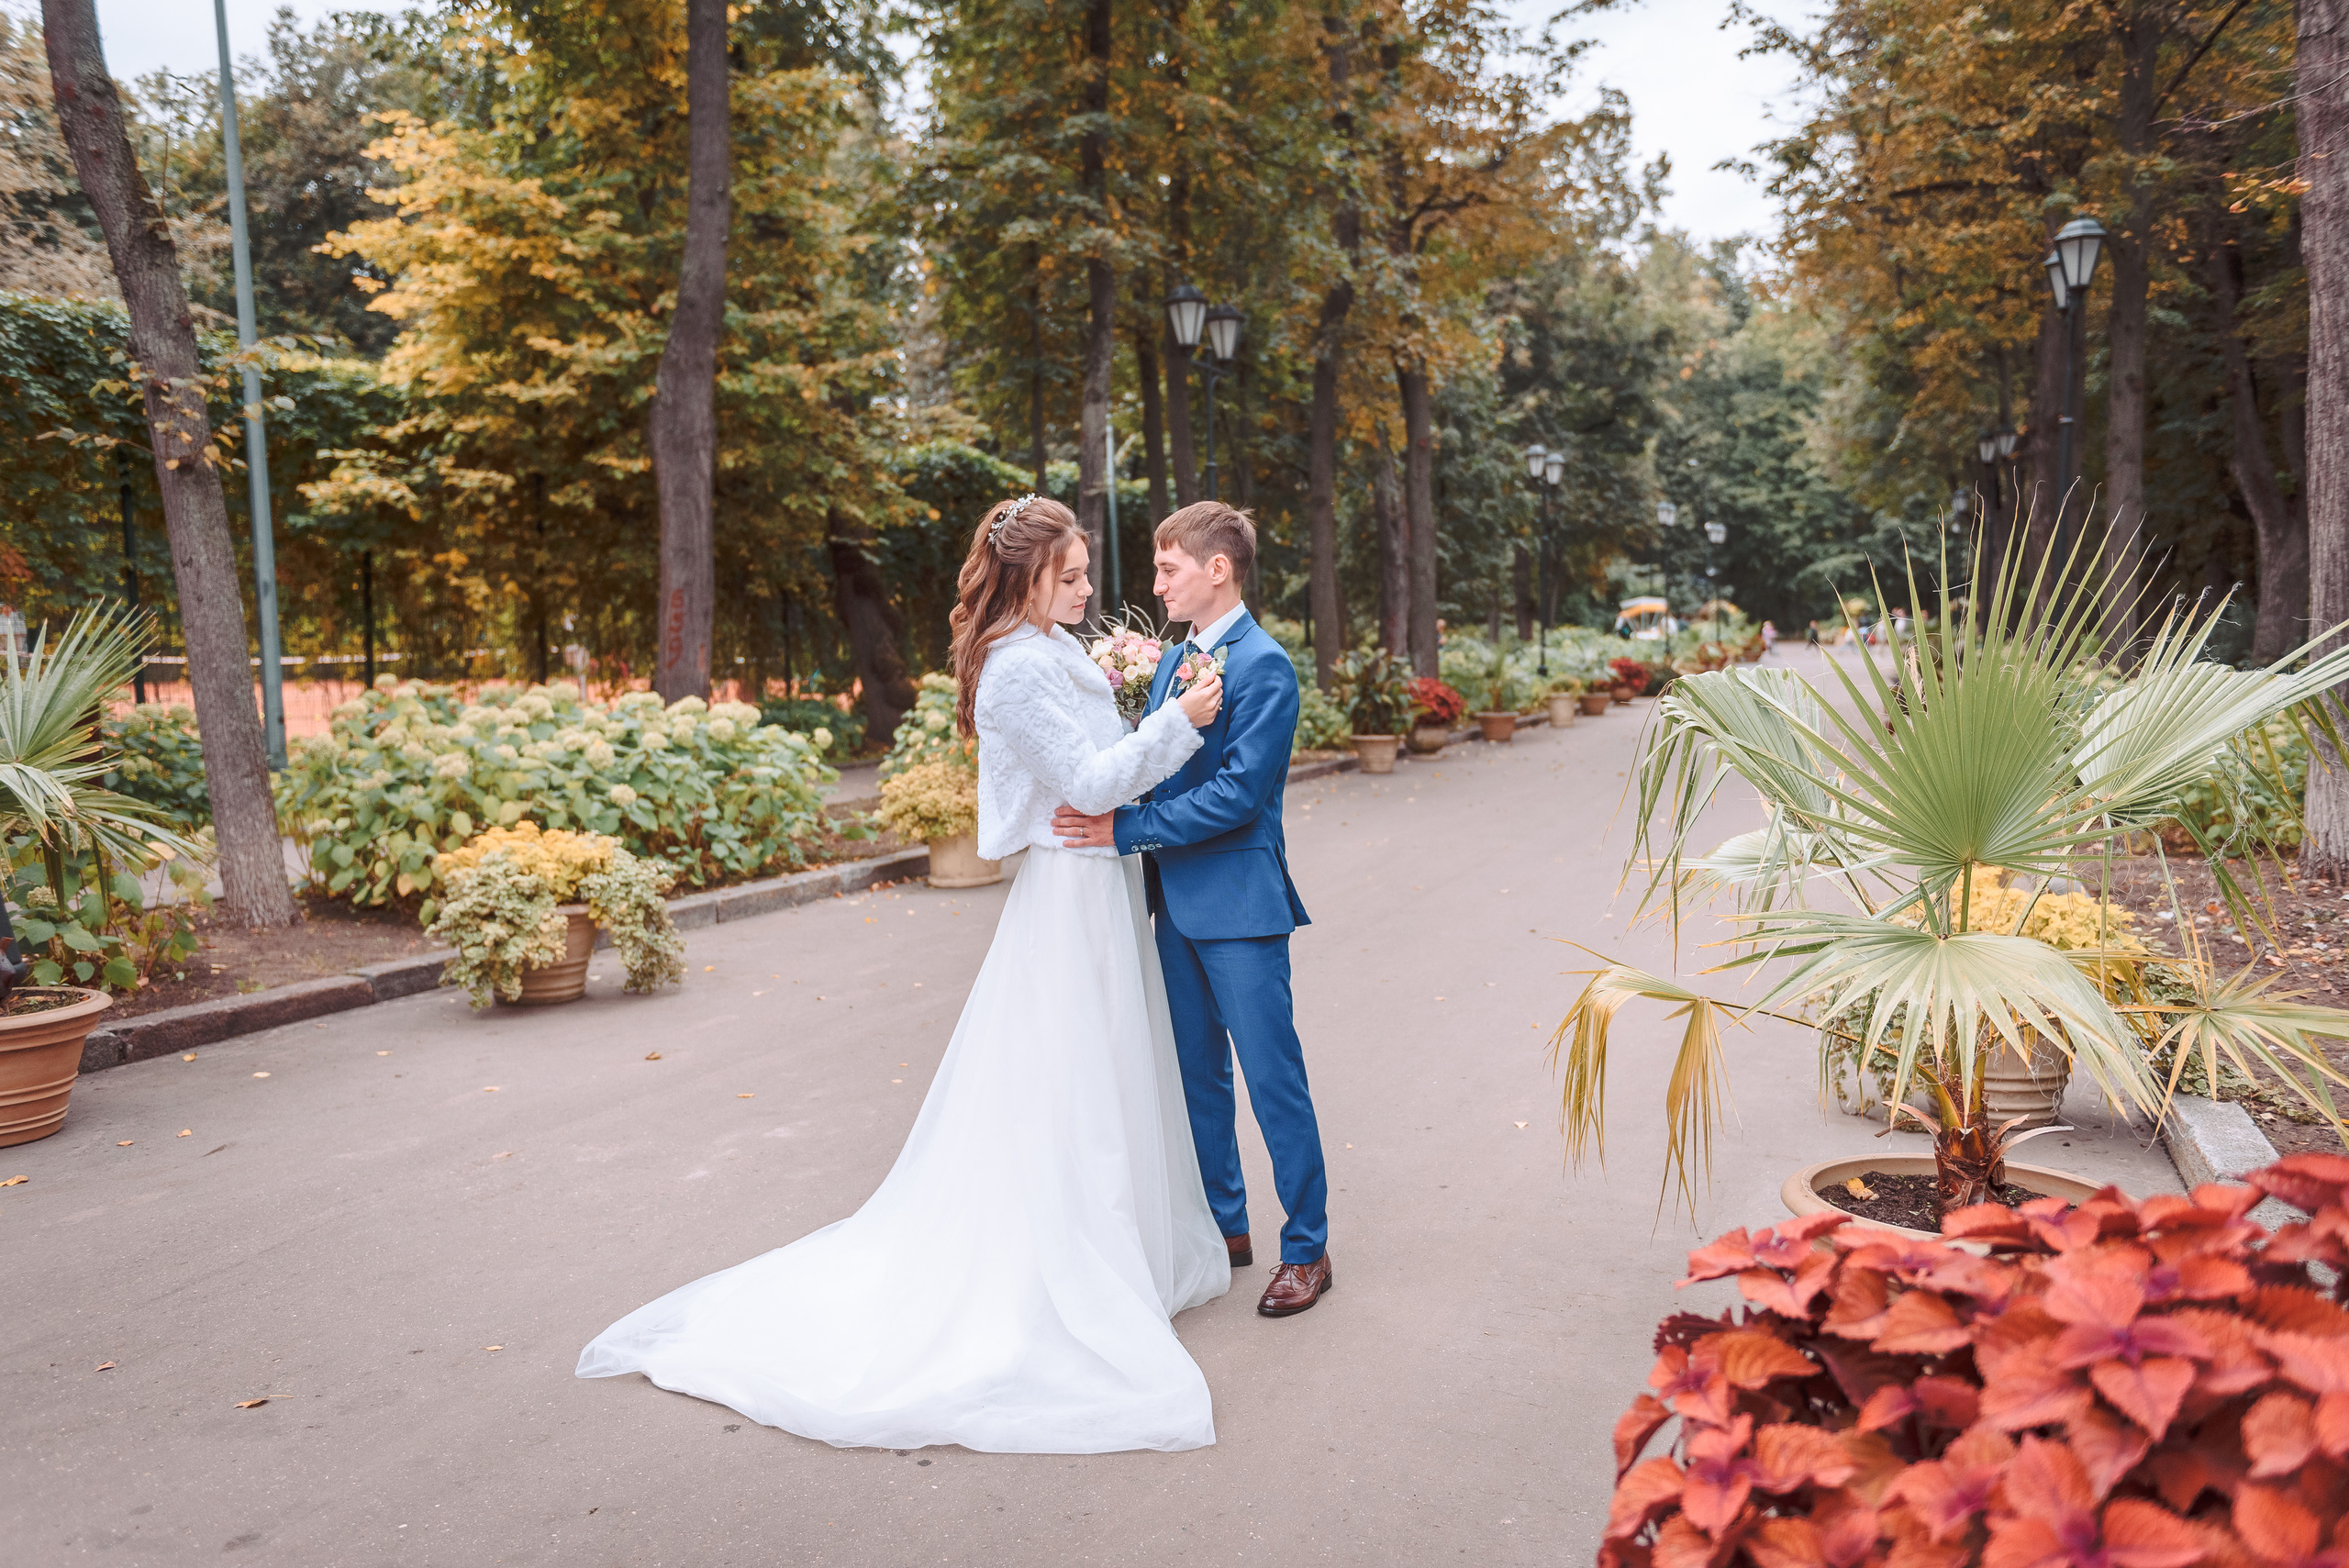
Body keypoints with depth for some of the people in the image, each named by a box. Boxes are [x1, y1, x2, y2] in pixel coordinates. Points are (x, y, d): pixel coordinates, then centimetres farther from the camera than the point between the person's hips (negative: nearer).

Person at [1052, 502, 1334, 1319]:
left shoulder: (1262, 664, -13)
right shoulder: (1171, 661, 12)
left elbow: (1237, 792, -21)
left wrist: (1126, 828, -21)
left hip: (1239, 900, -8)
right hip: (1177, 899, 8)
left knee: (1273, 1078, 1)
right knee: (1199, 1074, 16)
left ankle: (1306, 1250, 15)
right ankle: (1225, 1227, 32)